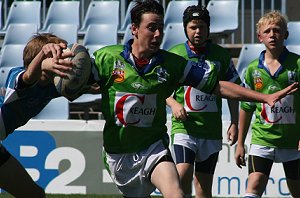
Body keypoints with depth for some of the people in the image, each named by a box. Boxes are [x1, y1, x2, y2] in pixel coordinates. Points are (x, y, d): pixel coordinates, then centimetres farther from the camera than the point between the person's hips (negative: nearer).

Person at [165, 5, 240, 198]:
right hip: (185, 126, -2)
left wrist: (234, 123, 6)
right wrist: (174, 104, -11)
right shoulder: (174, 54, -1)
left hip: (212, 130, 2)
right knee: (184, 173, -23)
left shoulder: (221, 55, 4)